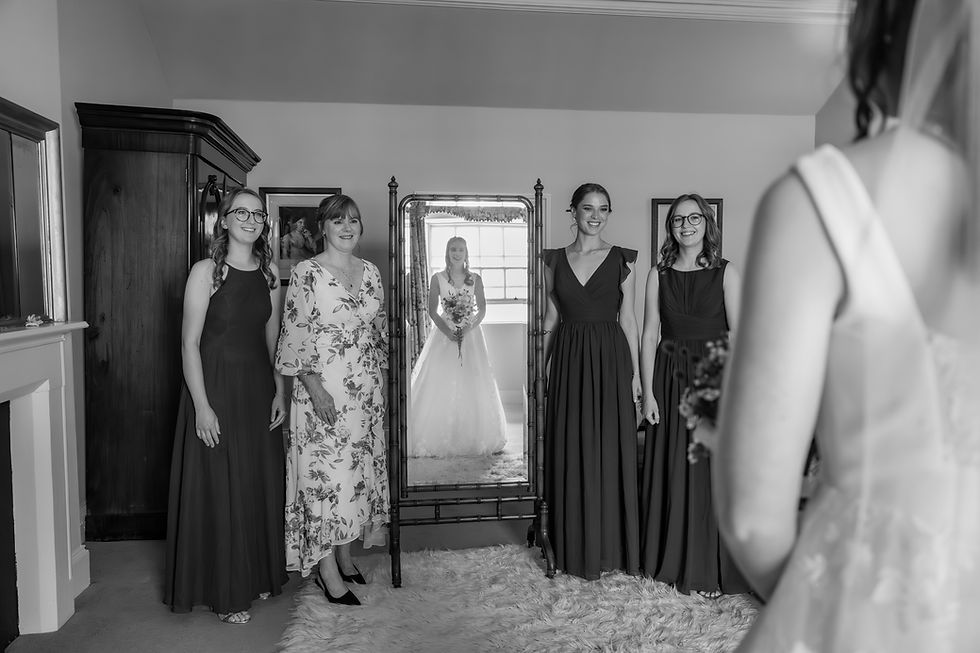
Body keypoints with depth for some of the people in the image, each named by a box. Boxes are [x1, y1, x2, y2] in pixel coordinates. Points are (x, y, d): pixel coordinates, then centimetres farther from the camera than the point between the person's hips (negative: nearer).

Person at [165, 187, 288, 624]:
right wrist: (202, 405, -16)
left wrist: (279, 392, 4)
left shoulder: (268, 274, 7)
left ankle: (258, 576, 30)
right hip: (216, 387, -5)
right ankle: (224, 592, 17)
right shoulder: (206, 272, -8)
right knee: (219, 487, 2)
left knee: (261, 482, 12)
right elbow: (189, 343, -11)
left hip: (258, 389, 5)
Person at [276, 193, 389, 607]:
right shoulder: (306, 273, -6)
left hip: (367, 389, 6)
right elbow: (294, 334, -9)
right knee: (325, 471, -2)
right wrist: (312, 384, -17)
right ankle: (327, 570, 11)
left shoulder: (370, 272, 10)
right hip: (323, 388, -6)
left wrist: (384, 378, 11)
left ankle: (344, 554, 28)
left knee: (360, 468, 11)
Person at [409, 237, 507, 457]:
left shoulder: (475, 279, 4)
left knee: (472, 386, 1)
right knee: (441, 387, -3)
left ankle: (474, 438, 11)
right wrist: (447, 330, -13)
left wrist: (469, 328, -12)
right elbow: (432, 311, 1)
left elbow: (482, 309, 4)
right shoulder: (437, 278, 2)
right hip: (445, 335, 0)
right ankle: (439, 438, 5)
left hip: (471, 335, 1)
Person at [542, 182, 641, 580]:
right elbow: (551, 319, 9)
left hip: (610, 360, -1)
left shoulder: (622, 260, 2)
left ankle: (610, 547, 19)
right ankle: (575, 549, 21)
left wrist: (636, 374, -2)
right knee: (569, 454, 6)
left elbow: (628, 319, 2)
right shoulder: (554, 260, 7)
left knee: (611, 453, 2)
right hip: (568, 361, 2)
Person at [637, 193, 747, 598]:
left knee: (713, 471, 2)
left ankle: (712, 570, 17)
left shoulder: (725, 272, 1)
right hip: (670, 380, 2)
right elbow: (649, 335, 2)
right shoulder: (659, 275, 6)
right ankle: (673, 563, 23)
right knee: (672, 472, 8)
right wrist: (648, 392, -3)